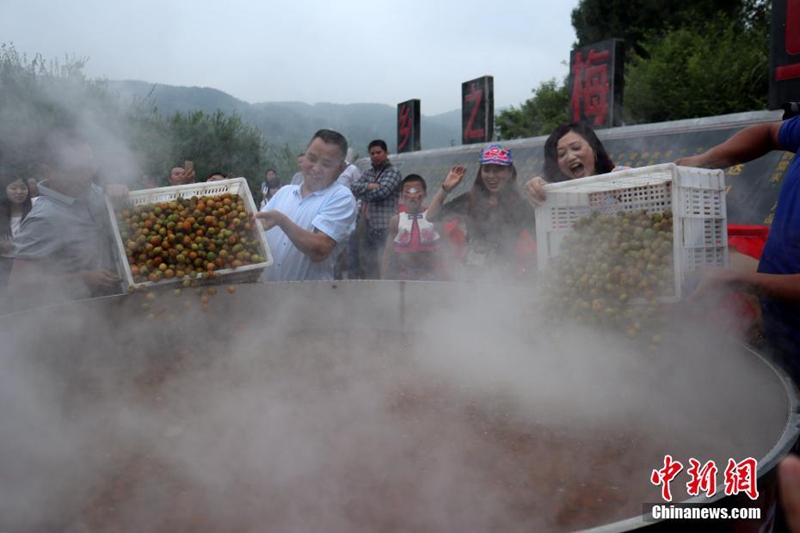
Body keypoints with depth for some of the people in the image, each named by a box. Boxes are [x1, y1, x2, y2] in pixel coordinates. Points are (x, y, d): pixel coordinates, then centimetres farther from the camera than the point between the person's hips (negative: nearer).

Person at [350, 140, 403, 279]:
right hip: (367, 225, 7)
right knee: (366, 260, 13)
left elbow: (381, 191, -17)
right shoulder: (368, 173, 17)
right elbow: (353, 188, 5)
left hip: (386, 225, -7)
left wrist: (363, 193, 0)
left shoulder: (393, 172, -3)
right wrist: (369, 186, -13)